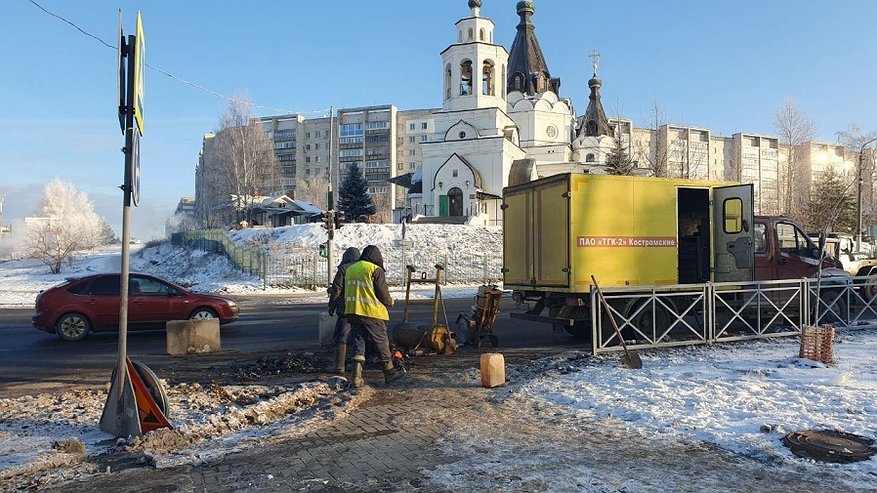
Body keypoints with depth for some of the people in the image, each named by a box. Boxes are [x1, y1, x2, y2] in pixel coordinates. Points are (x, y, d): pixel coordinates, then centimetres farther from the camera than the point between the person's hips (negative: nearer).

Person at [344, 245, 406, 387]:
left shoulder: (349, 269, 13)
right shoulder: (376, 270, -8)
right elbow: (383, 293, -7)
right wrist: (390, 302, 11)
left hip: (352, 313, 6)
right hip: (372, 313, -6)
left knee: (358, 344, 10)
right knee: (382, 343, 8)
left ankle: (357, 377, 4)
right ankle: (389, 373, 19)